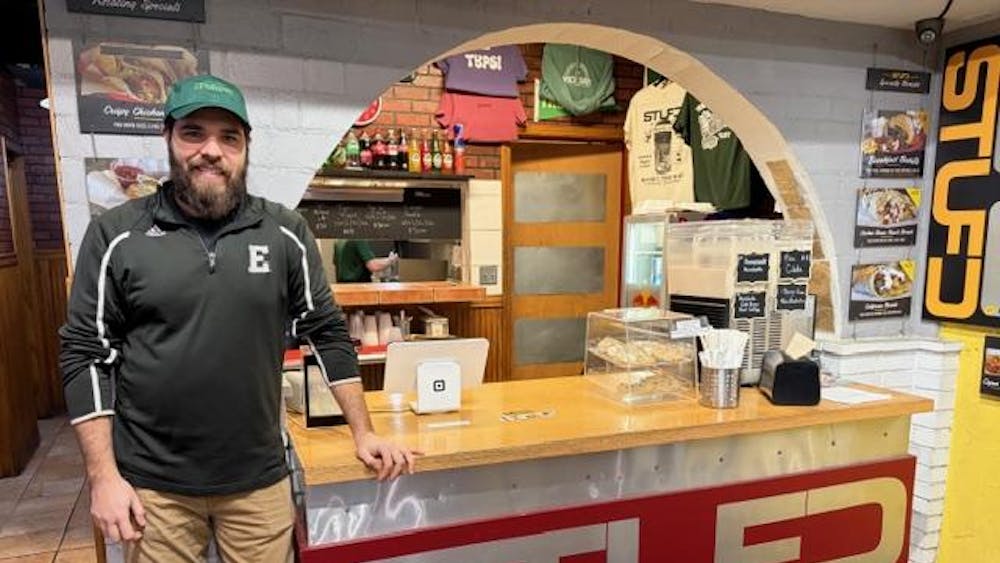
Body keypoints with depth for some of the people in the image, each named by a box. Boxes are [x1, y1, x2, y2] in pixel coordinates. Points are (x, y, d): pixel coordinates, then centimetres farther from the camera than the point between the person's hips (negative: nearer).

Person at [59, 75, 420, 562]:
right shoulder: (116, 234, -5)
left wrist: (363, 433, -1)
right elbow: (86, 354, -2)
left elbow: (326, 331, 1)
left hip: (259, 479, 1)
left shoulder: (285, 233, -3)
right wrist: (103, 475, -6)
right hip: (152, 484, 0)